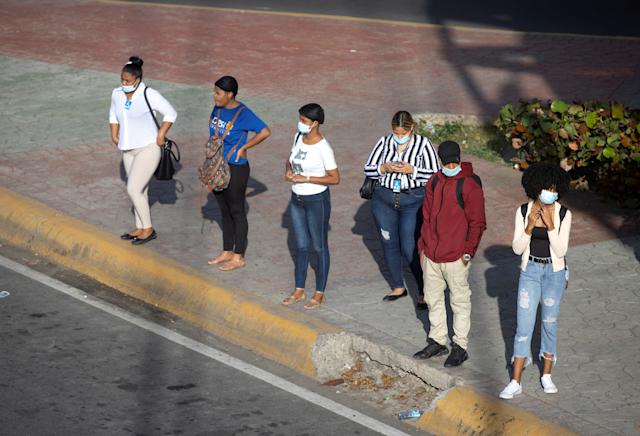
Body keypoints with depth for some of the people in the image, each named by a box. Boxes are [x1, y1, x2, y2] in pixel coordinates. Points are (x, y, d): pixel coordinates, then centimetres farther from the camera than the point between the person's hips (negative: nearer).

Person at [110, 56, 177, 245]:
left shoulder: (149, 95, -17)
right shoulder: (117, 94, 2)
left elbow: (171, 113, -11)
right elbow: (114, 114, 22)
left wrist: (160, 136, -12)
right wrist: (114, 134, 14)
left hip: (147, 149, -7)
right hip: (128, 150, 7)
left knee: (133, 189, -11)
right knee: (139, 190, 15)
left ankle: (148, 229, 2)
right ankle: (140, 228, 26)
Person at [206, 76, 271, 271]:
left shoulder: (243, 113, -19)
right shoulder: (217, 109, 2)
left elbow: (265, 132, -18)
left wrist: (243, 147, -12)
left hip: (235, 169, -7)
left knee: (237, 212, 4)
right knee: (224, 211, 17)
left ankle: (238, 257, 14)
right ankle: (227, 252, 29)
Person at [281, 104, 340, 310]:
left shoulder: (323, 148, -21)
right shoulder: (299, 137, -1)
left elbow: (335, 178, -19)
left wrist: (306, 179, -22)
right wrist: (288, 170, -5)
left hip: (316, 200, -7)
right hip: (297, 199, 7)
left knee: (319, 247, 7)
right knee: (301, 246, 17)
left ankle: (319, 293, 18)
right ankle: (299, 290, 28)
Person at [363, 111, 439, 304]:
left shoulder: (423, 144, -6)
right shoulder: (384, 142, 4)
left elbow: (434, 175, -9)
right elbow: (368, 170, 5)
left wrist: (411, 170, -21)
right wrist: (385, 168, -15)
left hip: (413, 201, -4)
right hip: (384, 199, 4)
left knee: (410, 250, -7)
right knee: (389, 245, 12)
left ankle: (424, 290, 7)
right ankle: (398, 287, 27)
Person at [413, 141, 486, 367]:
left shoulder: (469, 185, -12)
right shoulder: (434, 182, 8)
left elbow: (477, 223, -10)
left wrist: (468, 252, -13)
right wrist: (423, 247, 15)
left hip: (456, 257, -7)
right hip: (432, 255, 7)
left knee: (460, 301, 4)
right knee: (433, 298, 16)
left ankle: (460, 346, 12)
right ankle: (437, 341, 29)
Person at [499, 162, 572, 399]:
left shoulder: (563, 214, -10)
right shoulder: (523, 212, -7)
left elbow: (560, 250, -14)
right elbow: (517, 248, -7)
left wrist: (550, 225, -25)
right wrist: (529, 227, -23)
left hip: (554, 272, -1)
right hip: (530, 270, 1)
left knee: (549, 322, 9)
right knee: (524, 325, -1)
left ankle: (546, 375, 25)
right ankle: (516, 382, 3)